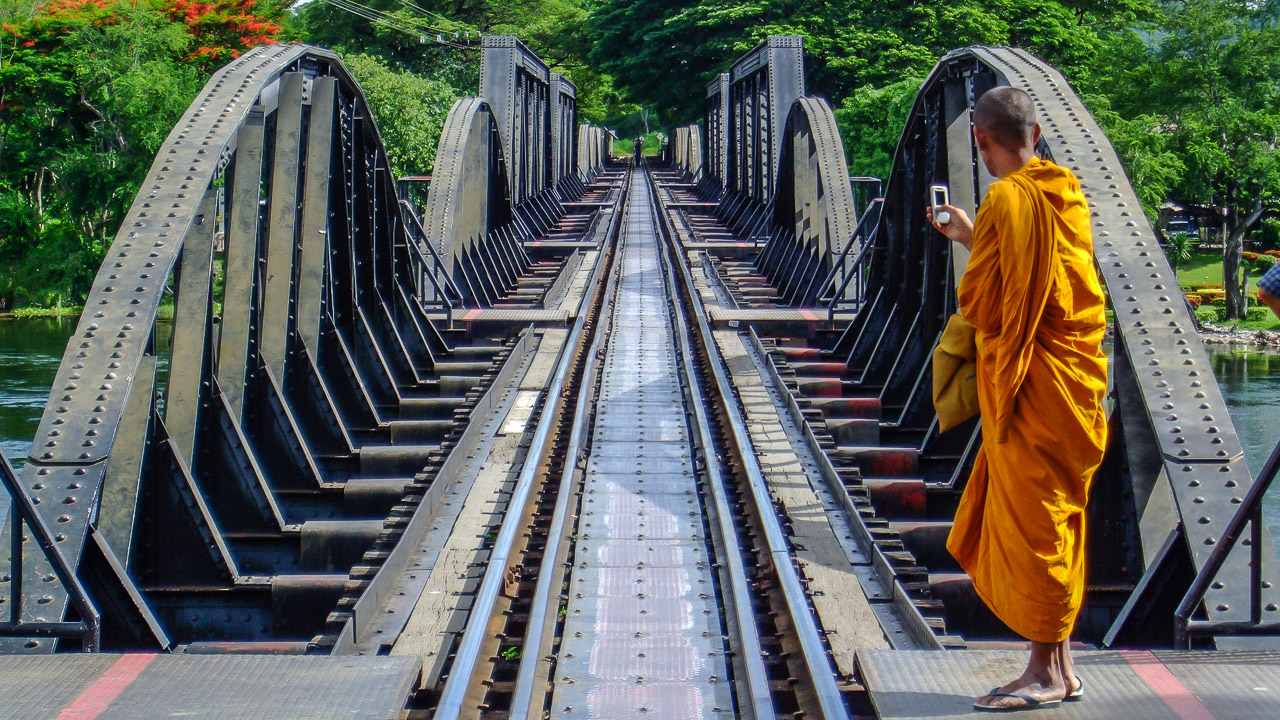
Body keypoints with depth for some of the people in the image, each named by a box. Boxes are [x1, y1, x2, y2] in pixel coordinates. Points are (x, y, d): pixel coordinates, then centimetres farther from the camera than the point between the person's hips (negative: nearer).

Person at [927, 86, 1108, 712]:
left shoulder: (1009, 200, -17)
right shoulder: (1065, 196, 8)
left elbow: (979, 303, -15)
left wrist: (968, 246, 3)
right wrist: (975, 236, 25)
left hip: (1030, 386, -9)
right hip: (1072, 373, 9)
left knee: (1030, 522, -1)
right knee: (1057, 523, 14)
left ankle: (1045, 672, 6)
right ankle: (1061, 666, 20)